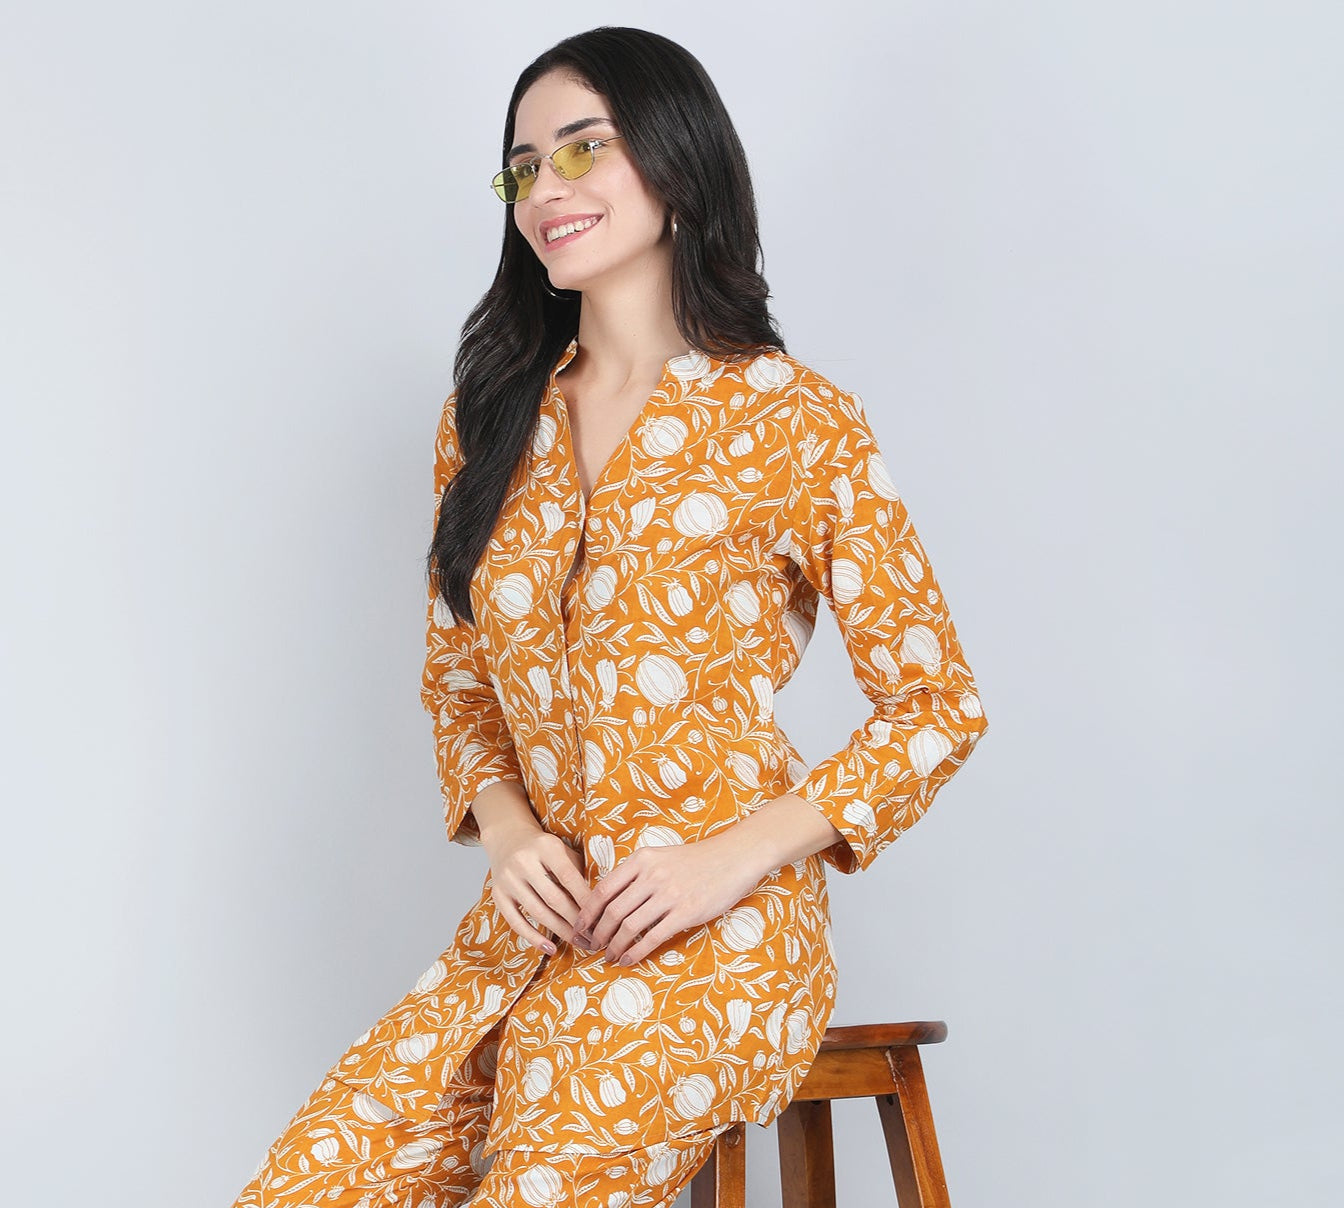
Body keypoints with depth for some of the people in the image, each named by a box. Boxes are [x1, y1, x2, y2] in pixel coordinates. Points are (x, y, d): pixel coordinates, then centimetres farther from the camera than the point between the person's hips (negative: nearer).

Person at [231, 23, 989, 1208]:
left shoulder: (799, 428, -5)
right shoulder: (491, 419, 10)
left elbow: (938, 705, -3)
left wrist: (728, 863, -12)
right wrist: (506, 831, -2)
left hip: (716, 935, -4)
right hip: (536, 923, 5)